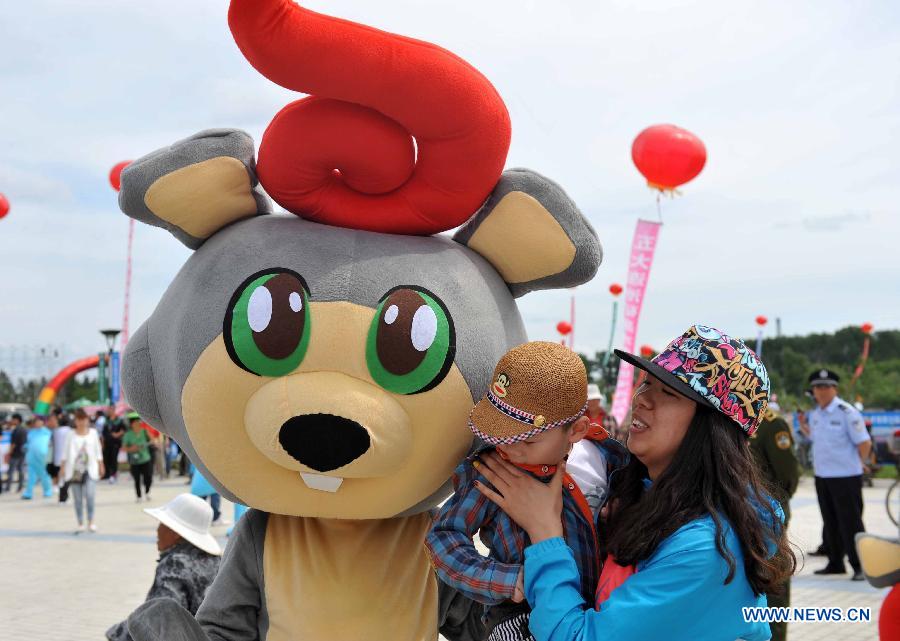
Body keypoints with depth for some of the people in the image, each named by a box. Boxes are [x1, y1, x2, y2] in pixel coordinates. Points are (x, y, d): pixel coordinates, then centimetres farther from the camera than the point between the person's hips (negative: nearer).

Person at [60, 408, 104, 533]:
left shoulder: (93, 433, 9)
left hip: (90, 469, 0)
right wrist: (62, 467, 1)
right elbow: (66, 452, 7)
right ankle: (80, 524, 10)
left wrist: (100, 466, 12)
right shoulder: (71, 435, 5)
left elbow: (98, 451, 14)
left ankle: (91, 521, -3)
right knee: (78, 499, 2)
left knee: (89, 495, -16)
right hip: (74, 469, 0)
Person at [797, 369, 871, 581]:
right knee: (830, 522, 15)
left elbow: (864, 442, -12)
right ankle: (835, 563, 26)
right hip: (822, 475, 7)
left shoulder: (847, 412, -13)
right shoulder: (814, 414, 9)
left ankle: (860, 566, 5)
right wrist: (802, 424, 8)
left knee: (850, 522, -3)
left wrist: (858, 464, -2)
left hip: (845, 476, -7)